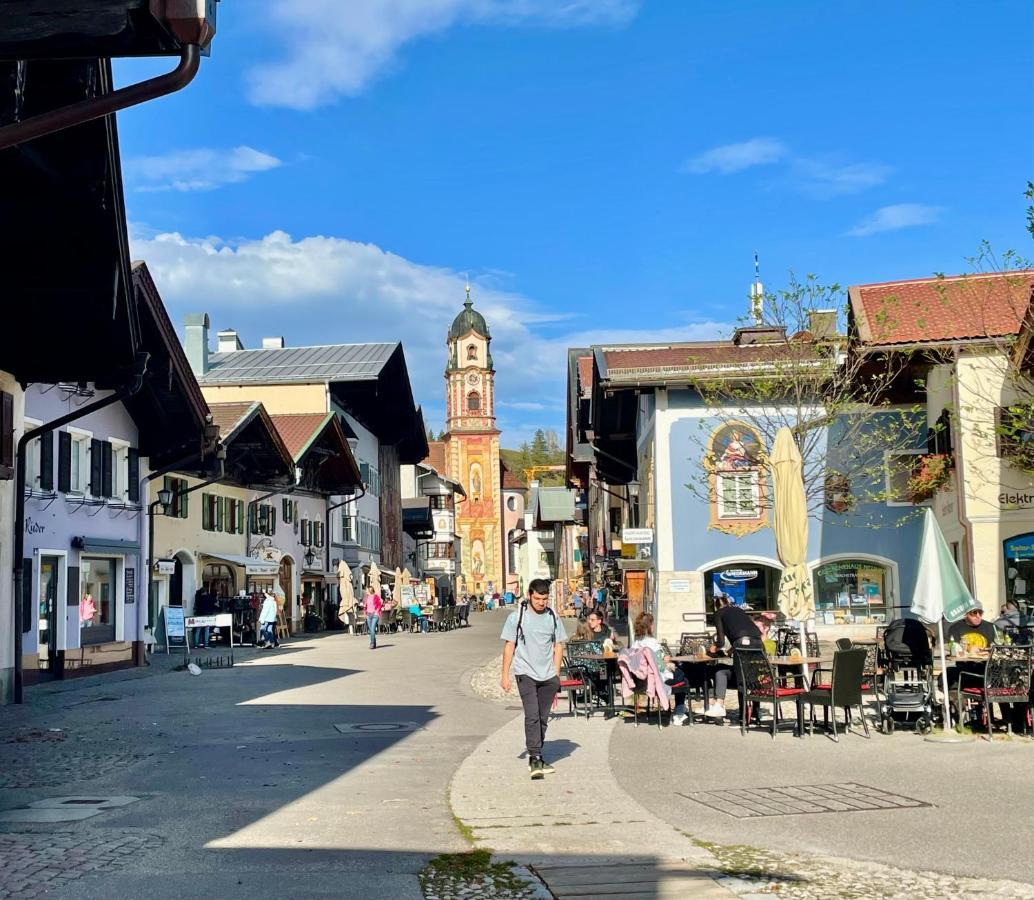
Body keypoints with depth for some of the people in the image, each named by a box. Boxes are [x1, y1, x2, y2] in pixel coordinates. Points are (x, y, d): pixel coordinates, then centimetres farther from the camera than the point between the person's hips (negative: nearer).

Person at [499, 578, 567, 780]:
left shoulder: (552, 617, 8)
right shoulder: (516, 617, -2)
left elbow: (558, 646, 14)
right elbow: (509, 646, 1)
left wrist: (556, 675, 10)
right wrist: (505, 675, -1)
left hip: (548, 676, 4)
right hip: (525, 673, -4)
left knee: (543, 718, 9)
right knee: (532, 715, -15)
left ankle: (535, 758, 21)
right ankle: (535, 759, -15)